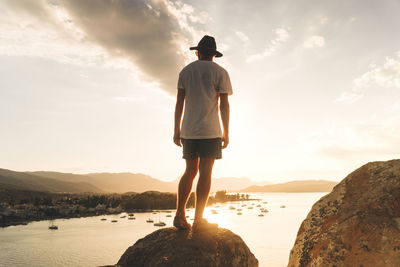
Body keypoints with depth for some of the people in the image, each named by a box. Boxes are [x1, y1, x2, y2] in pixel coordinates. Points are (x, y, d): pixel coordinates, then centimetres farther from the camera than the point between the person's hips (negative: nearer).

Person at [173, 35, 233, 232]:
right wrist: (226, 133, 1)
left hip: (188, 130, 4)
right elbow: (224, 104, -3)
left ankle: (179, 215, 6)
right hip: (210, 131, -4)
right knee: (205, 173, -1)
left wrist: (176, 130, 10)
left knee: (190, 171, 12)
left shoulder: (185, 71, 12)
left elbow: (179, 102, 7)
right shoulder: (220, 72, 3)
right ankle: (198, 220, 1)